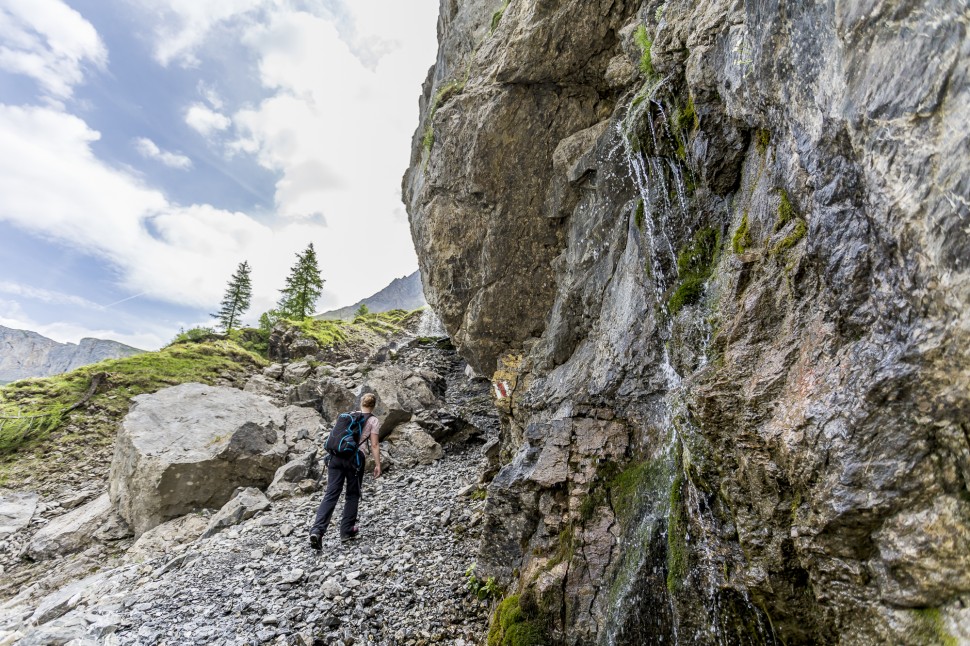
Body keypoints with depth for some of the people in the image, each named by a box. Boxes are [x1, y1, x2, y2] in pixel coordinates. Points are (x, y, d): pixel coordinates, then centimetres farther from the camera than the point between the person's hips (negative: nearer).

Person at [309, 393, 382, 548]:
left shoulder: (348, 416, 18)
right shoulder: (373, 420, 5)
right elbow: (374, 445, -2)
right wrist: (378, 464, 3)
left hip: (337, 455, 4)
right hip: (355, 458, -4)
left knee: (331, 495, 2)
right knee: (352, 495, 13)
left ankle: (317, 530, -11)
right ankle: (347, 531, 17)